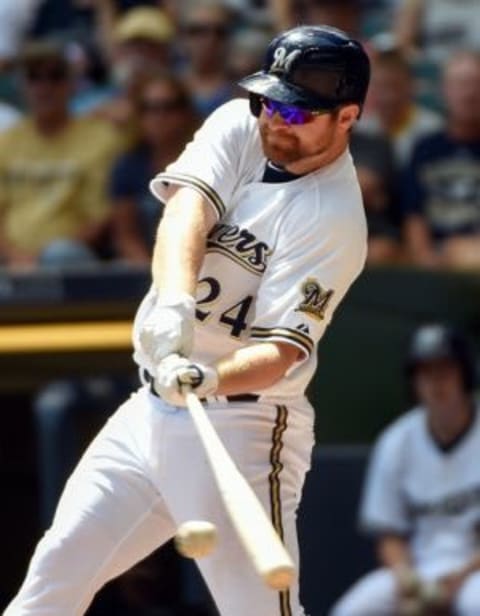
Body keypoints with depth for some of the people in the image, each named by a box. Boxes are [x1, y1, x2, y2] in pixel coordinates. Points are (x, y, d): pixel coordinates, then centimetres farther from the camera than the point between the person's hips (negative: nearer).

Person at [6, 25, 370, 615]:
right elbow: (186, 208, -18)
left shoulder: (334, 218, -16)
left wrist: (209, 381, -44)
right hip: (150, 410, 7)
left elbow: (280, 352, -23)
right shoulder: (238, 126, 0)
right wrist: (174, 301, -38)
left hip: (240, 428, -7)